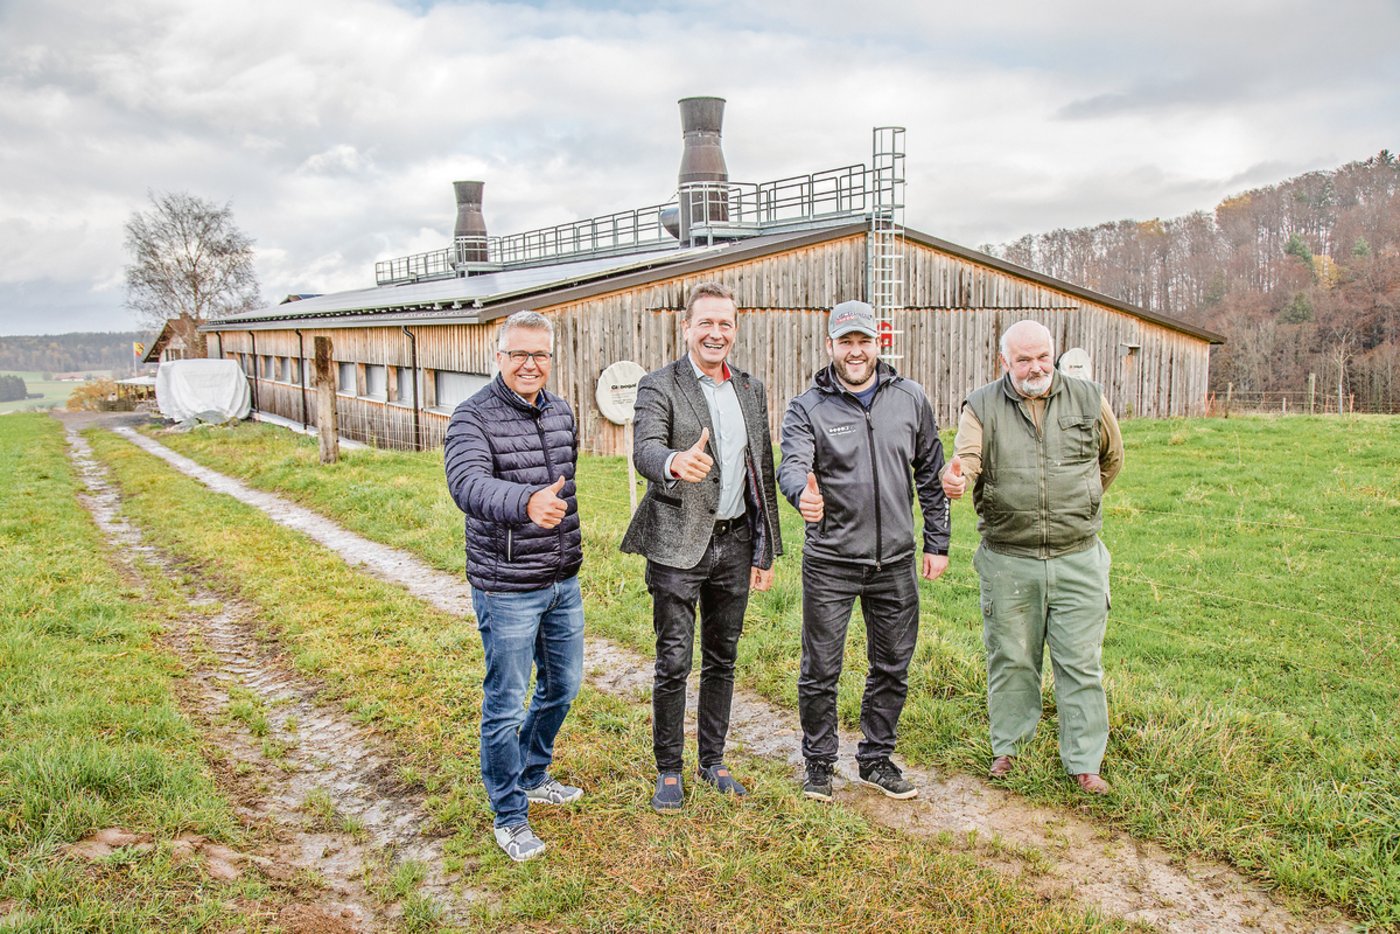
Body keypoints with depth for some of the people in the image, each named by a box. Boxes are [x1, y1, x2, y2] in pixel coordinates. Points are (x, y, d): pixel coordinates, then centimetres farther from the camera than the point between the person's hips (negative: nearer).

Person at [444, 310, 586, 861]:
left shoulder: (562, 412, 6)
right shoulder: (474, 418, -16)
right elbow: (468, 485, -35)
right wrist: (526, 502, -55)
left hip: (562, 582, 7)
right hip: (506, 589, -7)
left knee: (562, 687, 21)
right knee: (506, 706, 4)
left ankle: (532, 777, 43)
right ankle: (510, 817, 22)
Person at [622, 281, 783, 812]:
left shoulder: (751, 390, 10)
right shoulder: (659, 386, -7)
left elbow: (762, 473, 13)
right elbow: (644, 449, -25)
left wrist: (765, 551, 12)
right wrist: (675, 463, -49)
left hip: (734, 543, 5)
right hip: (678, 544, -5)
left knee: (722, 659, 14)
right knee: (674, 663, 2)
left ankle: (712, 761, 30)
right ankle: (668, 770, 19)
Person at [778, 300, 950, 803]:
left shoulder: (910, 398, 5)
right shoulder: (807, 407, -5)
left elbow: (931, 473, 10)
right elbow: (792, 465, -21)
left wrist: (937, 542, 9)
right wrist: (803, 493, -44)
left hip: (895, 561, 3)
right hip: (830, 562, -3)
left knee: (892, 667, 14)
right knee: (820, 670, 5)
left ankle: (876, 759, 32)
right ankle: (819, 763, 25)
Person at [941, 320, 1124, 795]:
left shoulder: (1089, 400, 3)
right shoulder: (982, 407, -2)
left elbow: (1111, 458, 20)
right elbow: (966, 459, -16)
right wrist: (955, 479, -40)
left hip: (1078, 558, 1)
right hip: (1007, 561, -1)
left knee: (1081, 663, 5)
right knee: (1010, 659, 11)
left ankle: (1084, 761, 19)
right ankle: (1007, 747, 29)